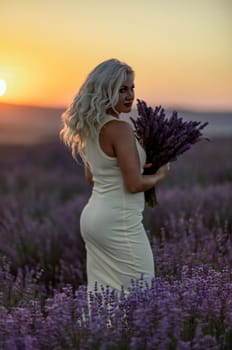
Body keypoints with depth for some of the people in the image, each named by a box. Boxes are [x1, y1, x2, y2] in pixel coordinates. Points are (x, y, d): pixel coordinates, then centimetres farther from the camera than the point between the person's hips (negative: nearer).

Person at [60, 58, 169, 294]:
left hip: (92, 216, 9)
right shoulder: (120, 129, -17)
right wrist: (159, 175, 0)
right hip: (119, 222, -9)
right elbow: (134, 184, -19)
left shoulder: (89, 128, 9)